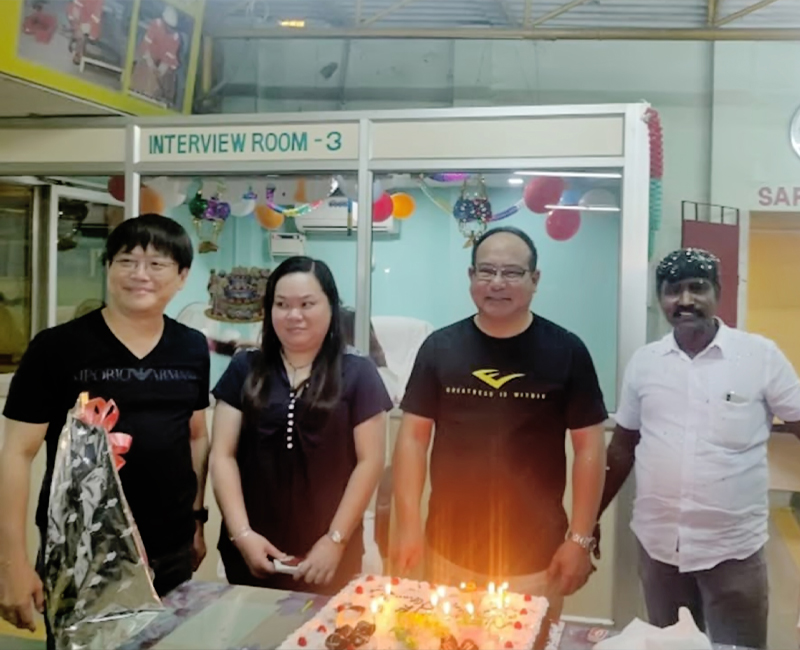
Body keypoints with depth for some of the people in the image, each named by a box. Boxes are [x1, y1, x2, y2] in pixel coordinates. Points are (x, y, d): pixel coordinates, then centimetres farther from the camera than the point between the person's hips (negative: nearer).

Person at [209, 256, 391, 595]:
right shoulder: (245, 369, 5)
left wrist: (336, 540, -8)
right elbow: (222, 455, 1)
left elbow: (369, 461, -3)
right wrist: (241, 532, -8)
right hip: (252, 551, 2)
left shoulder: (358, 374, -1)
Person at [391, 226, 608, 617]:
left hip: (535, 557, -1)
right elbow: (413, 436, 2)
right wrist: (408, 525, -3)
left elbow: (589, 447, -1)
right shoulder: (440, 347, -1)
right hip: (450, 550, 2)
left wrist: (580, 539, -4)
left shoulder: (566, 351, -4)